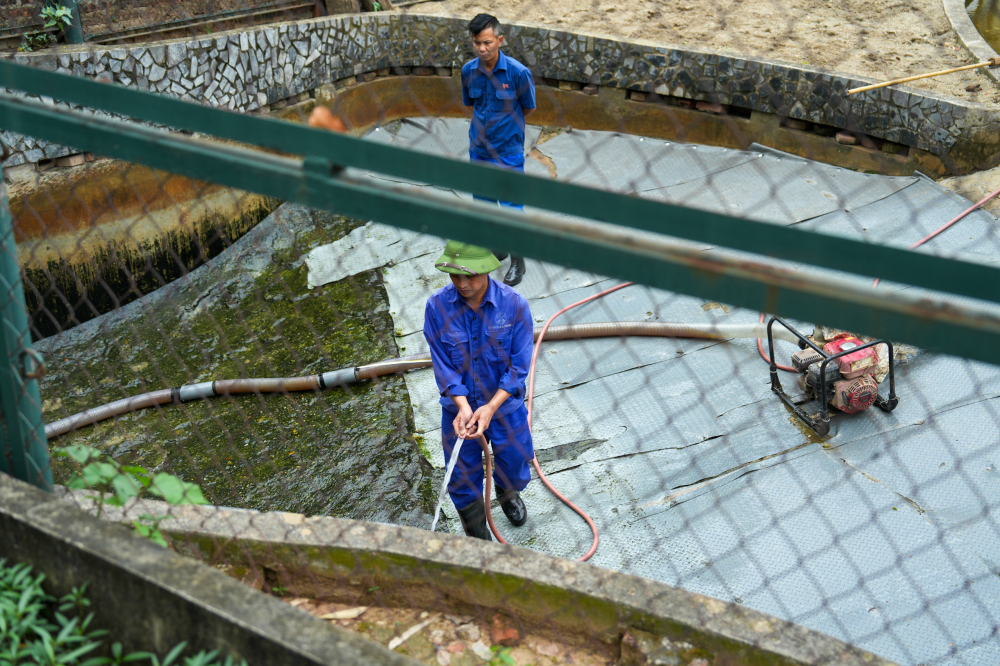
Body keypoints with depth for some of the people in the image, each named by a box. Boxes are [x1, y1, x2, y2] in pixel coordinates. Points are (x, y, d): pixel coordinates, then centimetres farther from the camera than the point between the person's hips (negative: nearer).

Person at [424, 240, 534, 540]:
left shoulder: (514, 305, -19)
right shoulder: (436, 307, -17)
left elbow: (518, 366, -15)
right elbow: (443, 365, -12)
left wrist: (491, 407, -25)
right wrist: (463, 406, -25)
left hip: (505, 405, 0)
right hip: (458, 407, 0)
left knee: (514, 467, 18)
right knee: (462, 479, 11)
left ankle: (507, 493, 57)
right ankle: (477, 537, 37)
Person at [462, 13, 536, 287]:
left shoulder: (518, 72, -19)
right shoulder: (468, 70, -6)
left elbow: (528, 108, -4)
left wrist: (503, 124, 4)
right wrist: (487, 123, 5)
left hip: (508, 151, -4)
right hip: (479, 147, 5)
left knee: (511, 208, 0)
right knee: (484, 203, 17)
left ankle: (517, 261, 19)